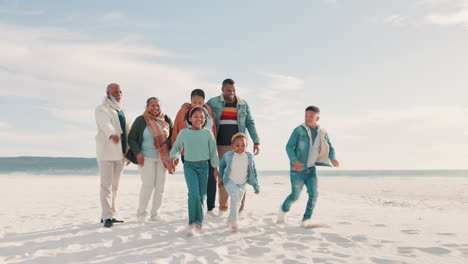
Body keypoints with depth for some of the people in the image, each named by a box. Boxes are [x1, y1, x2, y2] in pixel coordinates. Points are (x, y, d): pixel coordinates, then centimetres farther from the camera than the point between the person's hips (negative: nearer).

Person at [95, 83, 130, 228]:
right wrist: (112, 134, -45)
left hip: (120, 152, 7)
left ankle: (109, 215, 17)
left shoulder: (123, 111, 19)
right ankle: (107, 217, -5)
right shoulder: (101, 109, -3)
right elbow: (105, 124, -25)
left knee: (114, 185, 10)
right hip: (106, 152, -7)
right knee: (106, 185, -7)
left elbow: (128, 130, 15)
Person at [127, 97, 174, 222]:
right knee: (148, 185, -10)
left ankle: (155, 213, 16)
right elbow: (131, 138, 0)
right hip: (146, 158, -3)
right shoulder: (141, 120, -2)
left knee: (160, 186, 3)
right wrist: (137, 153, -11)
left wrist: (166, 145, -9)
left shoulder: (166, 120, 6)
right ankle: (141, 212, 7)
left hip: (162, 158, 3)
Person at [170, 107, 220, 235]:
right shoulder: (183, 133, 0)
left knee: (201, 195, 6)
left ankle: (198, 222, 21)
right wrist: (173, 158, 3)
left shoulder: (208, 133, 1)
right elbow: (177, 147, 15)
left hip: (203, 166, 2)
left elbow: (213, 151, 6)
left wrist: (216, 169, 7)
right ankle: (193, 222, -2)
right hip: (189, 166, -2)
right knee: (194, 194, -15)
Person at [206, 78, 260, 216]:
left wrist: (256, 142, 1)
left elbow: (250, 123, 8)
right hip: (221, 145, 0)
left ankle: (239, 208, 5)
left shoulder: (243, 104, 8)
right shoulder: (213, 102, 4)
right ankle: (223, 207, 18)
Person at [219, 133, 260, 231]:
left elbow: (253, 172, -2)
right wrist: (222, 178, 11)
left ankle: (230, 219, 39)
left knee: (237, 202, 15)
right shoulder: (228, 156, -18)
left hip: (242, 184, 3)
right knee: (235, 198, -22)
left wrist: (256, 186, -2)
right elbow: (221, 166, 3)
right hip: (230, 182, -3)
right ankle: (234, 222, -10)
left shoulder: (249, 157, -13)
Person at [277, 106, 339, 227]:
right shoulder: (299, 130, -8)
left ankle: (306, 219, 9)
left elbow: (330, 148, 5)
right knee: (295, 195, 0)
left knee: (313, 194, -8)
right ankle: (284, 209, 29)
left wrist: (333, 159, -17)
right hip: (298, 168, -3)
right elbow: (289, 146, -10)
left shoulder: (322, 133, 3)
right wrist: (294, 161, -26)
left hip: (311, 168, 3)